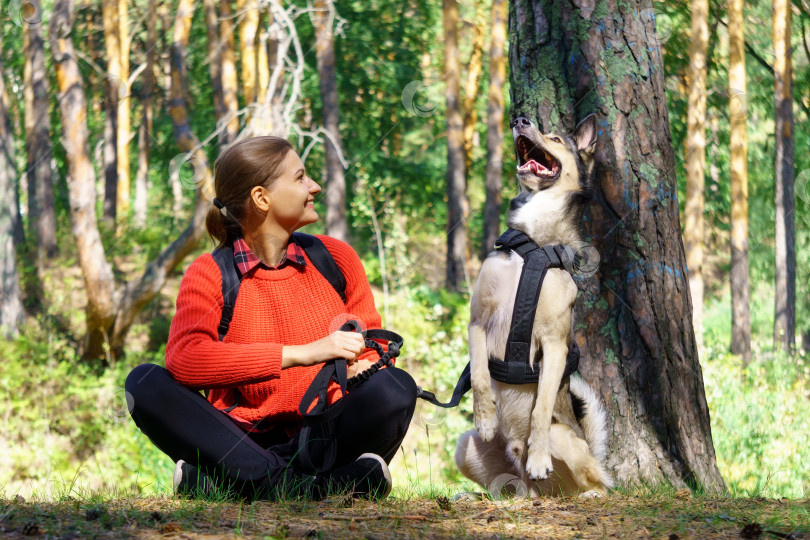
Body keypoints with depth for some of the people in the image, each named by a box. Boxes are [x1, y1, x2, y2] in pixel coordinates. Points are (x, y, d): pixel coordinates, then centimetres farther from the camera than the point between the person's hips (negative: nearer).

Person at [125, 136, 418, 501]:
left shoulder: (335, 258, 10)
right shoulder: (211, 274, -1)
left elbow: (373, 351, 11)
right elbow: (183, 358, -20)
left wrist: (360, 370, -16)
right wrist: (300, 354, -25)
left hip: (324, 439, 2)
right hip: (244, 440, -2)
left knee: (395, 387, -27)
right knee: (147, 383, -25)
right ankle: (307, 489, -36)